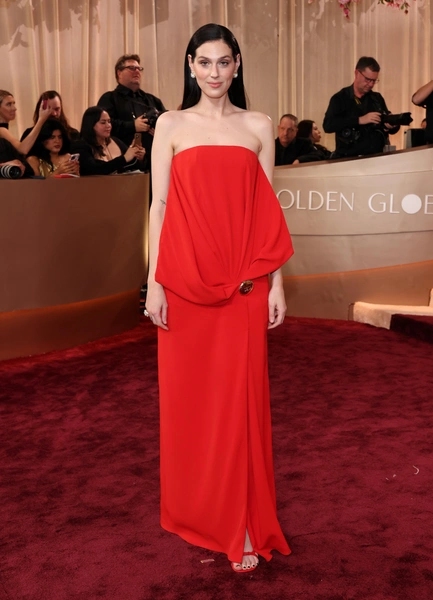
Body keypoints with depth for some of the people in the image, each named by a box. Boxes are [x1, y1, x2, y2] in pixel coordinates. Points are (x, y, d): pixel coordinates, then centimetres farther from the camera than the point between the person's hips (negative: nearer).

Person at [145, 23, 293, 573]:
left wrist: (276, 284, 2)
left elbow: (267, 212, 7)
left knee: (240, 397, 1)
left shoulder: (258, 127, 9)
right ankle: (192, 510, 26)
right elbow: (159, 206, 3)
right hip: (185, 280, 0)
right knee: (187, 395, 8)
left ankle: (243, 526, 12)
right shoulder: (171, 125, 7)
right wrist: (154, 282, -4)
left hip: (243, 284, 0)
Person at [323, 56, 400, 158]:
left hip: (378, 157, 4)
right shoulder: (340, 98, 3)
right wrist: (359, 120, -20)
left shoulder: (377, 98, 15)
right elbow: (328, 125, -12)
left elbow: (388, 124, 22)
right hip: (350, 158, -4)